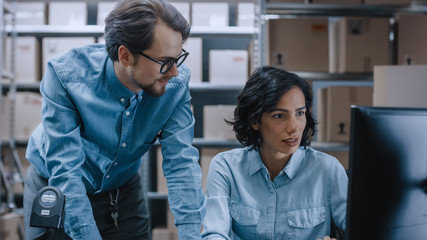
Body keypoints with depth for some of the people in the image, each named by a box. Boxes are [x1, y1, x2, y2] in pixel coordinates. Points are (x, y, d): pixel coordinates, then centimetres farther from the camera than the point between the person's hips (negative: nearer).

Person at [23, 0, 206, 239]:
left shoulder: (176, 82, -22)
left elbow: (181, 161, -22)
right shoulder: (66, 75, -31)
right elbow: (65, 170, -32)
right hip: (56, 189, -2)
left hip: (123, 190, 2)